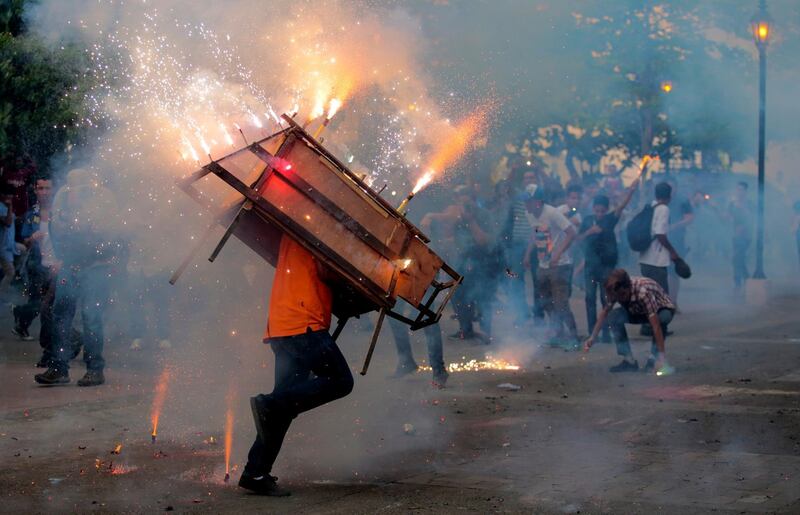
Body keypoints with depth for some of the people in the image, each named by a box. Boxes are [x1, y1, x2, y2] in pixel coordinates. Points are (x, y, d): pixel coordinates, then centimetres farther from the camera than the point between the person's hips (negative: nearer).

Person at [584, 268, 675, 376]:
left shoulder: (643, 292, -41)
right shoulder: (615, 291, -23)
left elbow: (656, 326, -44)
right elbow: (605, 312, -7)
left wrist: (662, 356, -47)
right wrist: (592, 337, -13)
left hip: (664, 309, -5)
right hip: (640, 310, 5)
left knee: (662, 318, -39)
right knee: (614, 316, -21)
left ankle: (654, 360, -20)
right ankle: (629, 361, -12)